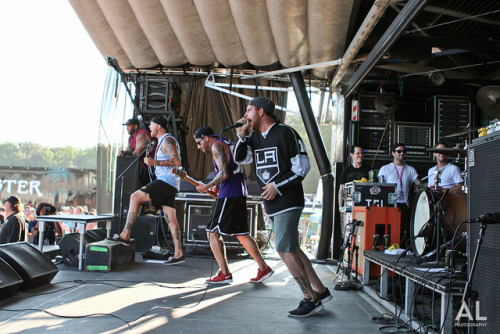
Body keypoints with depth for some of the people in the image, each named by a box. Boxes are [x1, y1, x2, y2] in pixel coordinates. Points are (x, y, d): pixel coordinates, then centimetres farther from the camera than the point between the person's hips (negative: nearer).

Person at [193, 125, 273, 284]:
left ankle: (225, 274, -6)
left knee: (212, 233, -4)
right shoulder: (229, 144, 22)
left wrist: (207, 187, -8)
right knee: (242, 234, 13)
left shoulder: (217, 146, -7)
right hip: (240, 194, 10)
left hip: (228, 195, -10)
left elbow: (224, 174, -19)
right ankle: (263, 268, 12)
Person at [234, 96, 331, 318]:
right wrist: (241, 135, -8)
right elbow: (240, 159, 4)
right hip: (271, 204, 8)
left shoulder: (286, 133, -8)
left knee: (285, 250, -12)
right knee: (291, 249, 11)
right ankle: (320, 291, 21)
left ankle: (310, 300, -3)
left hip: (287, 201, -8)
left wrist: (277, 186, -14)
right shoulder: (254, 137, 15)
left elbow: (302, 166, -11)